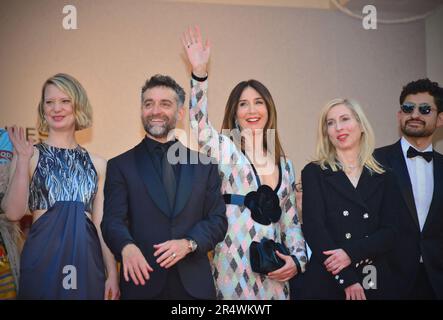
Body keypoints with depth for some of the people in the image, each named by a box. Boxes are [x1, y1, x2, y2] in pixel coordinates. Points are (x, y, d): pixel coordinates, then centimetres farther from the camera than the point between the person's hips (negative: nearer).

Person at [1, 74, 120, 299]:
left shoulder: (97, 163, 6)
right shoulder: (29, 155, 0)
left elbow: (102, 223, 8)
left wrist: (112, 274, 4)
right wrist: (23, 159, -16)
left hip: (88, 260, 2)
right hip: (42, 260, -2)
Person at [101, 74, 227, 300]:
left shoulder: (204, 164, 6)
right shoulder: (120, 165, 2)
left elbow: (218, 220, 3)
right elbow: (113, 220, -7)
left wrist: (188, 243, -15)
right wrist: (127, 247, -28)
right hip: (142, 282, -1)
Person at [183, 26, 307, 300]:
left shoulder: (285, 165, 11)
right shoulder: (225, 150, -1)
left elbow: (291, 222, 14)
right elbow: (200, 126, -22)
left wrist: (297, 259, 0)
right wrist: (200, 73, -31)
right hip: (235, 272, -4)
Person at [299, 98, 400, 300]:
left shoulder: (385, 179, 7)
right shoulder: (314, 173, 1)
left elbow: (389, 232, 0)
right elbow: (314, 228, -8)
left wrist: (351, 253, -17)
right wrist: (347, 279, -15)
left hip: (376, 281, 2)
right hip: (327, 281, -2)